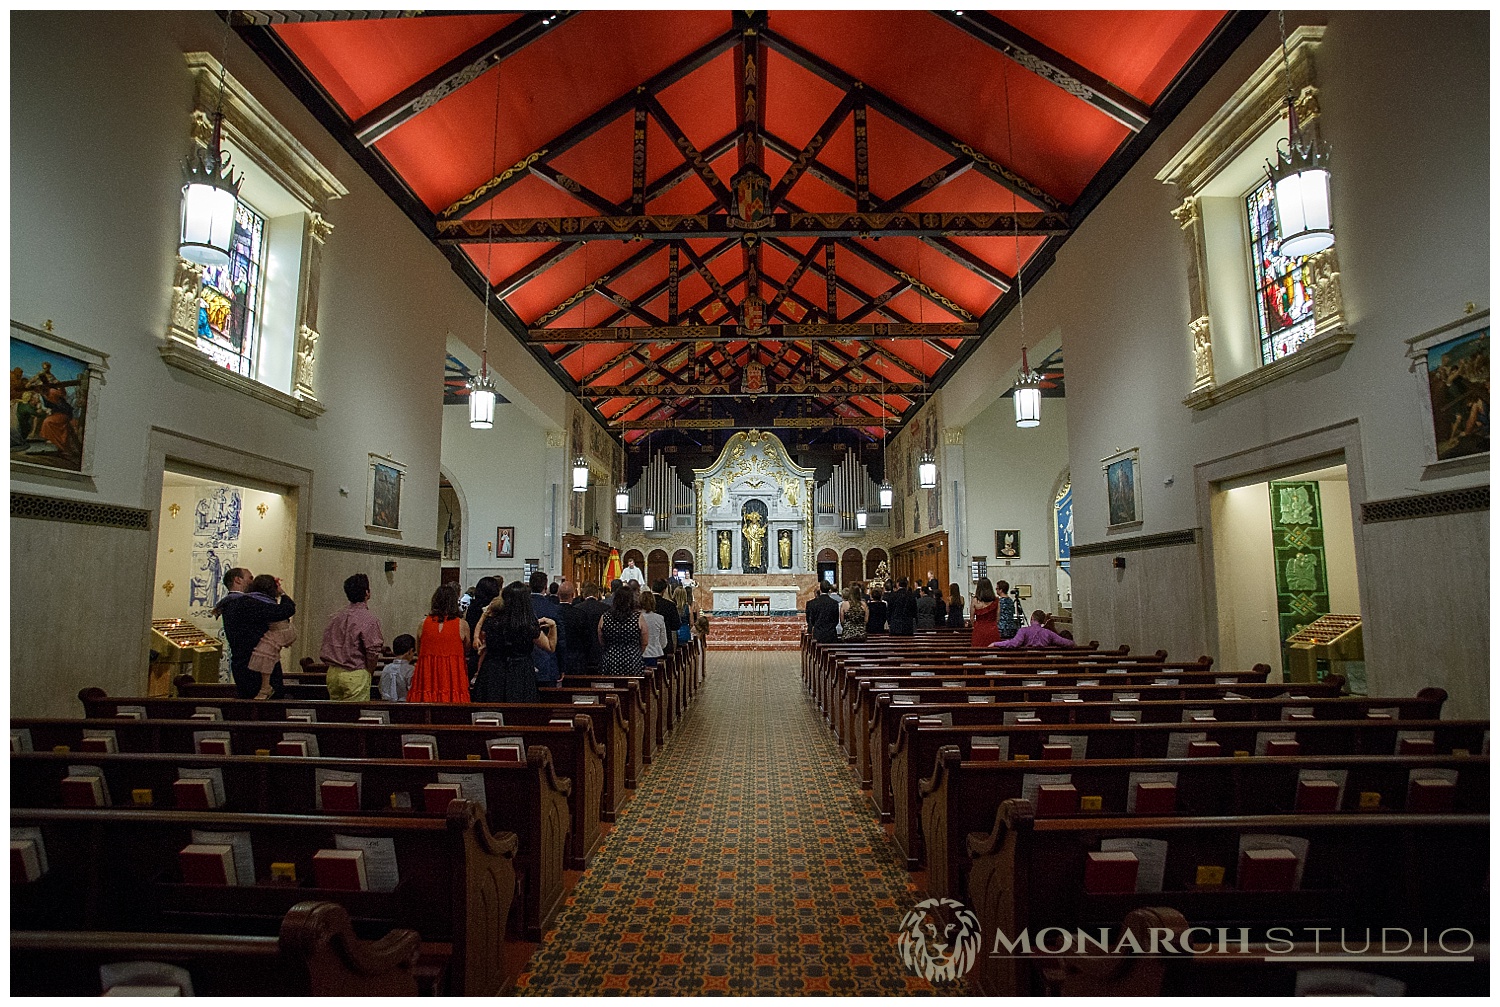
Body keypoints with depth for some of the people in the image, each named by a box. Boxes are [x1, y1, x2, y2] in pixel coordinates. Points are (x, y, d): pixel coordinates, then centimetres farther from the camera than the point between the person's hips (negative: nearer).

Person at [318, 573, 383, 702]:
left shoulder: (336, 616, 7)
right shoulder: (368, 619, -13)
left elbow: (325, 646, 9)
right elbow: (373, 651, -16)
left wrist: (335, 664, 16)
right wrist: (368, 671, 1)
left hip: (332, 673, 7)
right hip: (355, 675, -7)